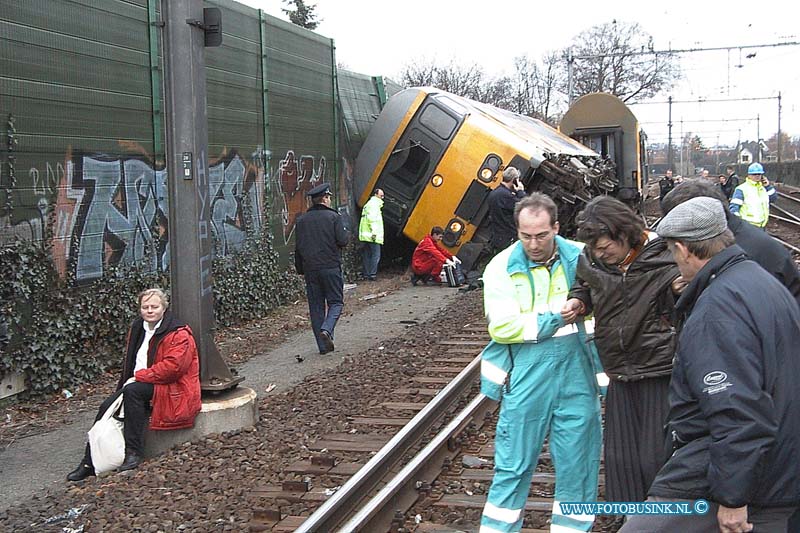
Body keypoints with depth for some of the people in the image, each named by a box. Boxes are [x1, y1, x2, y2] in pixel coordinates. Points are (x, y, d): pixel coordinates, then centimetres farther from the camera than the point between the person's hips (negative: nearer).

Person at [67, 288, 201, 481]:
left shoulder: (178, 334, -13)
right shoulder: (137, 328, 13)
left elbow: (172, 366, -23)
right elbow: (129, 361, 23)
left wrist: (138, 377, -20)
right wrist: (126, 382, 5)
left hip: (171, 389, -8)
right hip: (139, 384, 8)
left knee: (132, 391, -33)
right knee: (107, 406, -13)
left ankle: (134, 453, -28)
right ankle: (89, 463, -6)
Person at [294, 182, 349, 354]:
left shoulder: (301, 220, 8)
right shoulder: (333, 217, -5)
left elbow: (298, 247, 9)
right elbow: (342, 240, -12)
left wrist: (301, 269, 16)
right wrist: (347, 235, 11)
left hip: (310, 269, 4)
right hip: (331, 267, -4)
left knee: (316, 306, 8)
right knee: (336, 302, 7)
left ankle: (323, 345, 8)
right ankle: (326, 329, -20)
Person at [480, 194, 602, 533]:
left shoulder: (581, 259, 2)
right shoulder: (502, 267, -2)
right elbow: (503, 327, -12)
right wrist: (558, 318, -13)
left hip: (577, 374, 2)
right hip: (527, 377, -2)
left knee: (578, 467, 9)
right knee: (513, 466, 6)